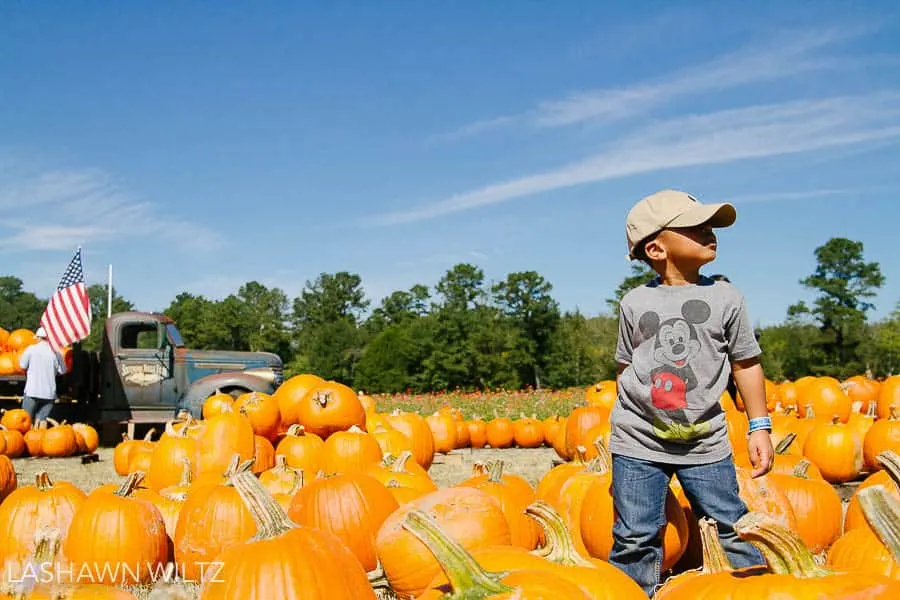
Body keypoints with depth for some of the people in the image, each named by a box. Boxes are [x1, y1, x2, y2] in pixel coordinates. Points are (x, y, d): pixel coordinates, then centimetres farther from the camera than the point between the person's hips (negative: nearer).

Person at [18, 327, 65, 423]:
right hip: (49, 393, 2)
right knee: (41, 421, 6)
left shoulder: (31, 349, -4)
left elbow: (23, 365, 3)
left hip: (32, 391, -2)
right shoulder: (55, 352, 0)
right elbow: (62, 370, 4)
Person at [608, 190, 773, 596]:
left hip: (705, 441, 0)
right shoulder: (635, 303, 4)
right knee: (635, 537, 3)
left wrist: (759, 426, 4)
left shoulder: (725, 297, 2)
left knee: (731, 532, 5)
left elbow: (746, 363, 7)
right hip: (638, 440, 0)